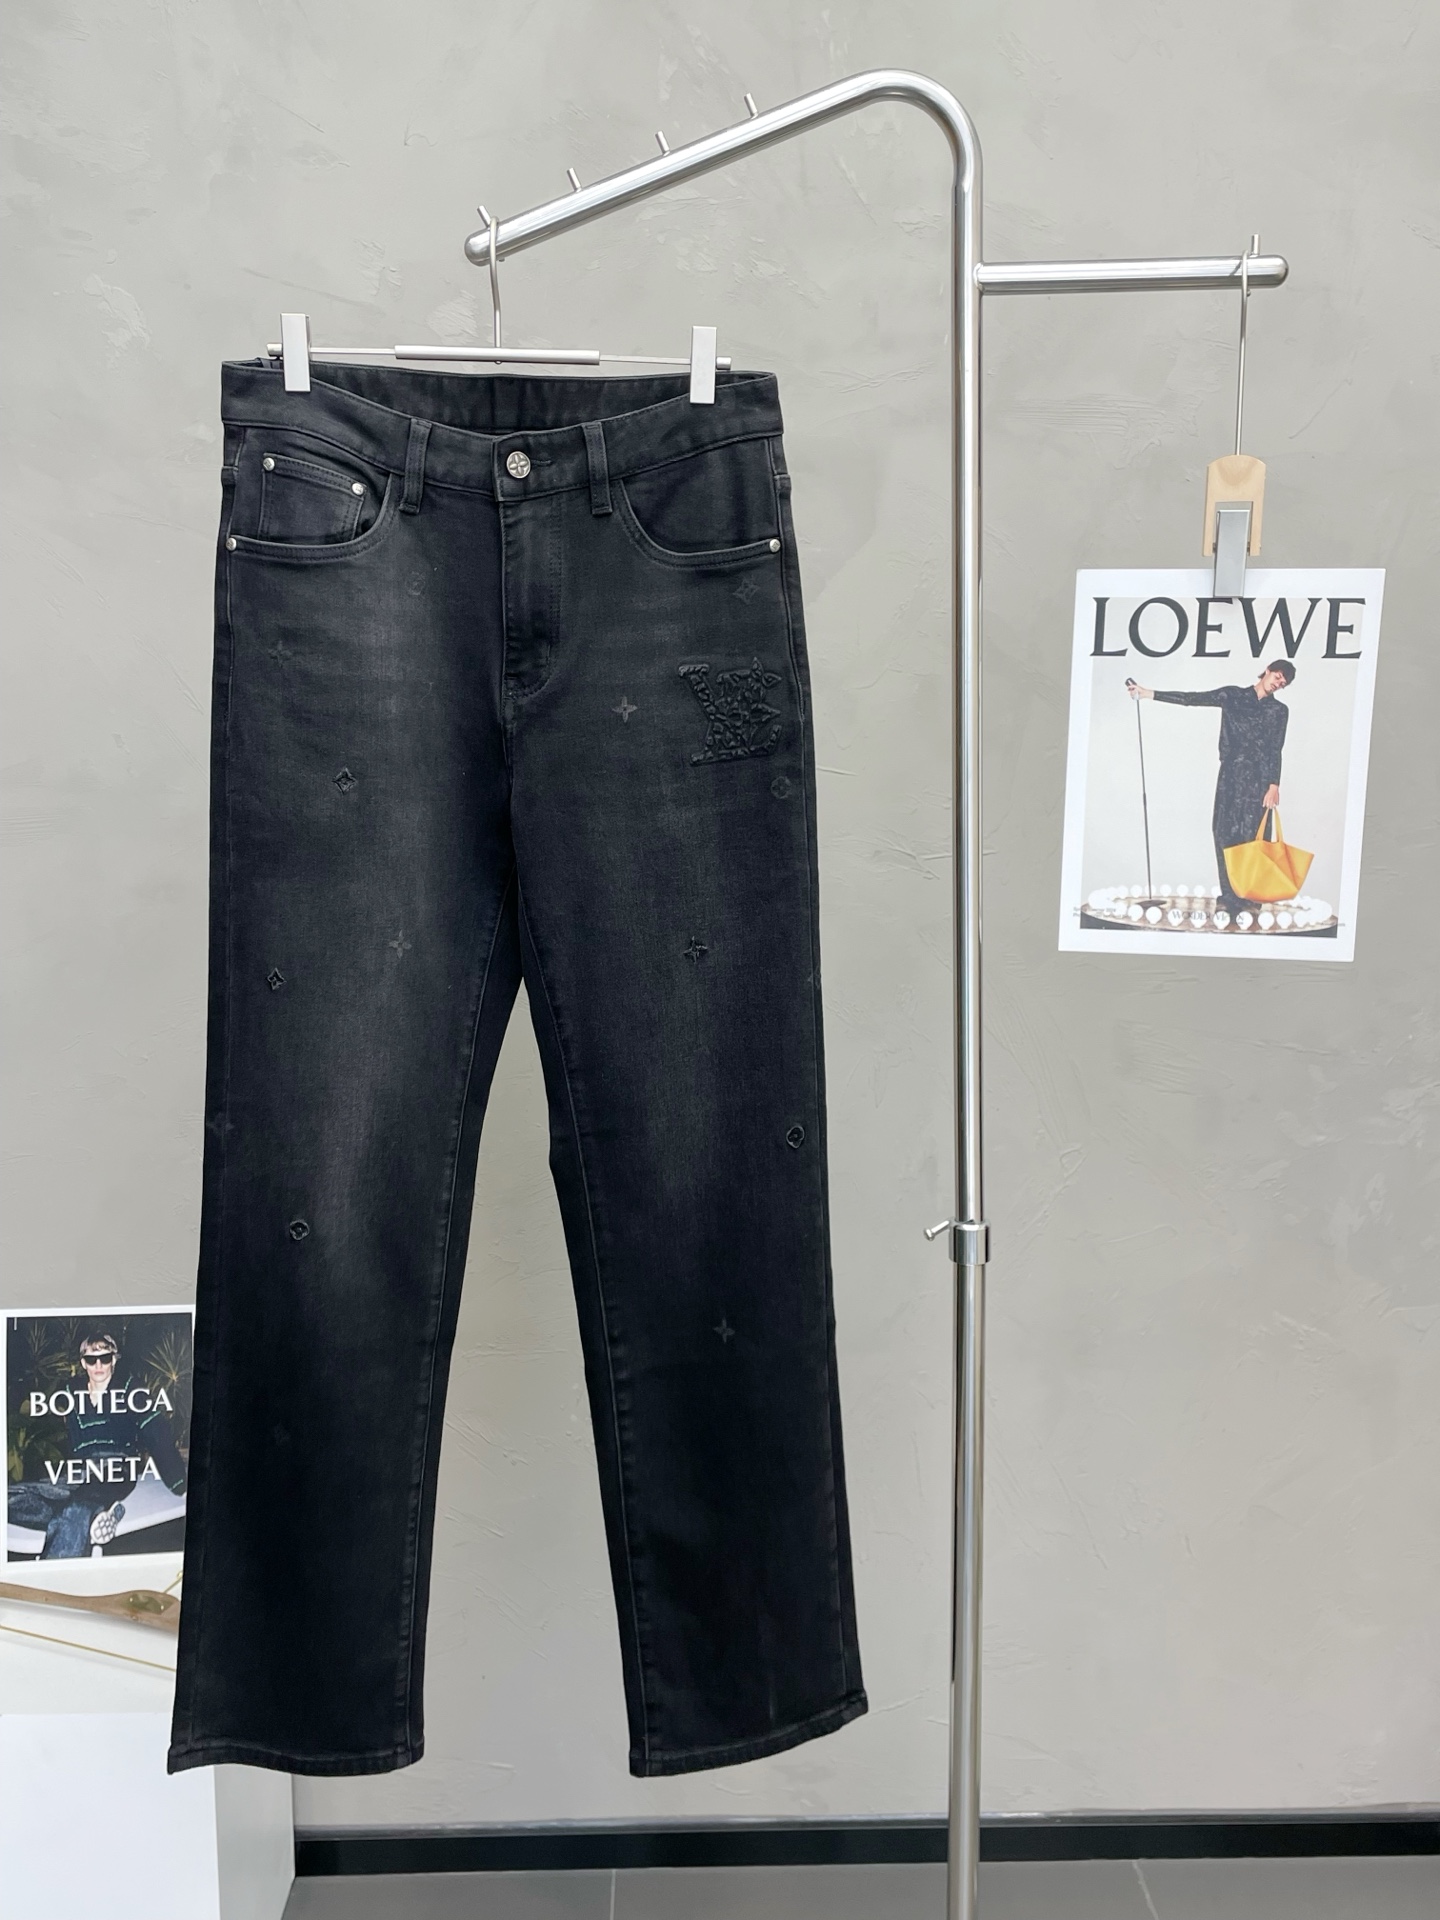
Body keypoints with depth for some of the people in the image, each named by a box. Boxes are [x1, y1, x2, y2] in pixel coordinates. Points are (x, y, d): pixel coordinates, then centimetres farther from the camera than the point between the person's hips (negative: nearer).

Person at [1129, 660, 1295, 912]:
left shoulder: (1279, 710, 8)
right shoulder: (1233, 695, 10)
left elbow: (1276, 751, 1)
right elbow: (1192, 699, 4)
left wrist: (1274, 785, -11)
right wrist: (1149, 694, -3)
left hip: (1258, 776, -2)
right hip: (1230, 772, 2)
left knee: (1250, 833, -9)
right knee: (1224, 830, -2)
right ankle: (1230, 893, 3)